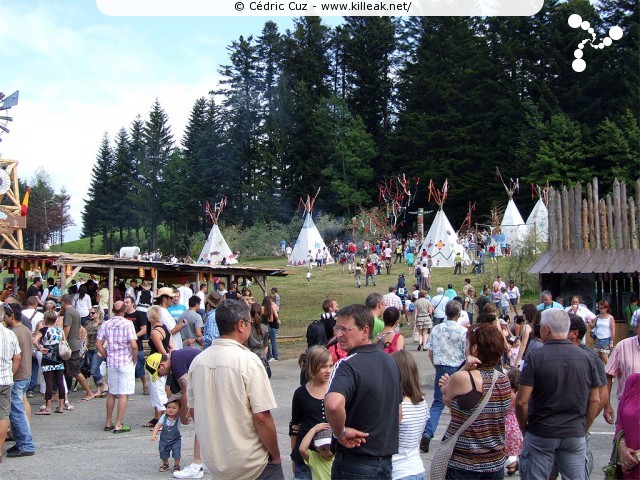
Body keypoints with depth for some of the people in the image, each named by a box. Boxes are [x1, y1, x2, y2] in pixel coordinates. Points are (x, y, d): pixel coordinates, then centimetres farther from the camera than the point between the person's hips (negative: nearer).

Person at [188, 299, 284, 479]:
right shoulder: (248, 360, -19)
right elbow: (261, 417, -20)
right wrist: (276, 456, -7)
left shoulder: (198, 361, -1)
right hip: (251, 464, -6)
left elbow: (193, 409, 9)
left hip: (213, 461, 6)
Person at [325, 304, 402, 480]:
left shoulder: (348, 365, -20)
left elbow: (333, 404, -39)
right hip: (387, 461, 7)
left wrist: (340, 433, -23)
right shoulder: (390, 362, 6)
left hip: (355, 464, -7)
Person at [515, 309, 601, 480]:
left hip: (540, 435, -3)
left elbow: (521, 401, -14)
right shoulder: (587, 359, -1)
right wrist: (583, 430, 15)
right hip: (575, 435, 3)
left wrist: (524, 428, 2)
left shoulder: (535, 358, -12)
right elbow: (594, 401, 4)